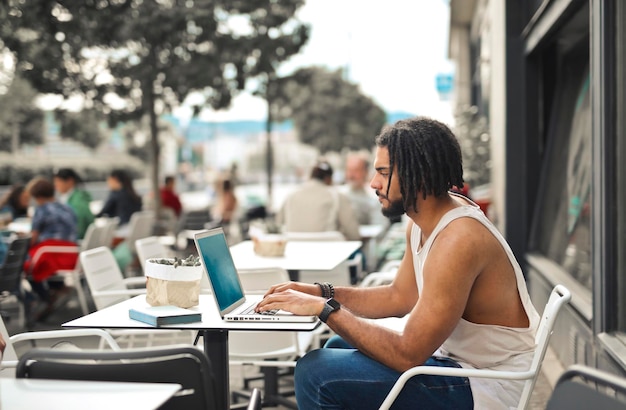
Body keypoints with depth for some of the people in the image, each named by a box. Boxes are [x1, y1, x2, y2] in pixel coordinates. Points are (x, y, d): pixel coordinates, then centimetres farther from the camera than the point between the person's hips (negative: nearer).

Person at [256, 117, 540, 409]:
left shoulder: (458, 240, -27)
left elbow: (407, 355, -27)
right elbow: (400, 297, 15)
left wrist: (325, 309, -21)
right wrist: (321, 293, 4)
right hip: (459, 356, 10)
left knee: (316, 373, -17)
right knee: (339, 347, 23)